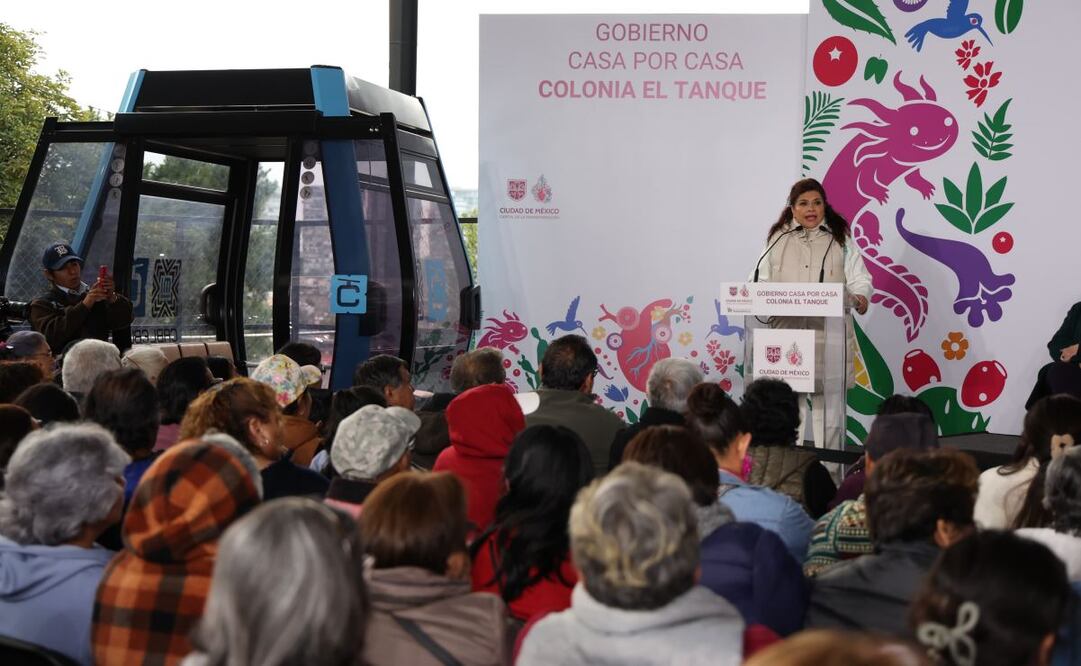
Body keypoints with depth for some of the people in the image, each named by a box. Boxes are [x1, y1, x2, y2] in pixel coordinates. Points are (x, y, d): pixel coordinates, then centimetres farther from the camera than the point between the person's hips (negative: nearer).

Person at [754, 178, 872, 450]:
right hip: (786, 334, 1)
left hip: (829, 335, -1)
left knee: (829, 402, -2)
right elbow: (762, 281, 12)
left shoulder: (841, 240, 9)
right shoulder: (777, 240, 13)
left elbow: (859, 279, 3)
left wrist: (860, 298, -18)